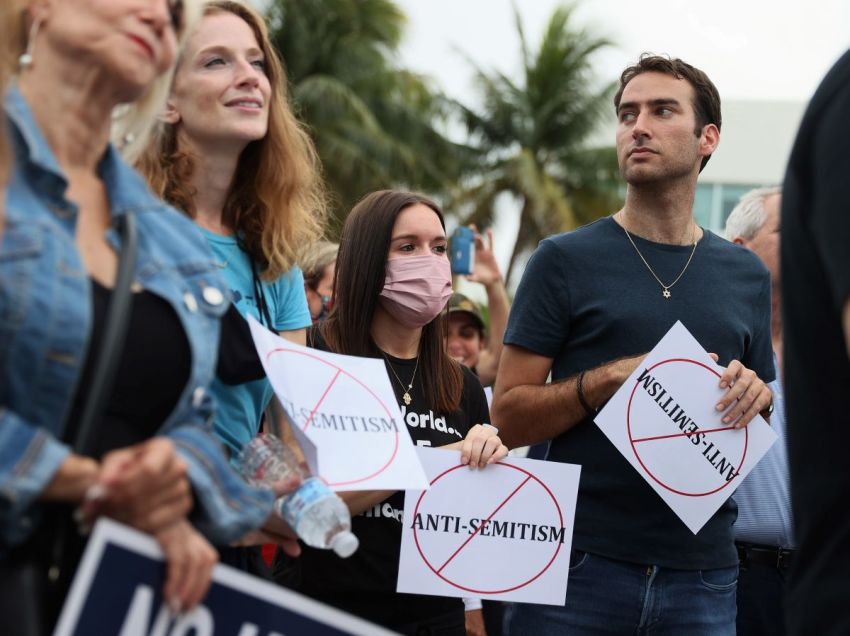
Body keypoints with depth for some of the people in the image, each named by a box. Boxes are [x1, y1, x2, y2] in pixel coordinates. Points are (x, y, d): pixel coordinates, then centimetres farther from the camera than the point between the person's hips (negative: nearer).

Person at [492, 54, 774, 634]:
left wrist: (756, 394, -5)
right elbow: (509, 418, -4)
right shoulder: (566, 261, -1)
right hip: (580, 564, -3)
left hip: (702, 575, 3)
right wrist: (619, 374, -17)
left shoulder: (747, 276, 9)